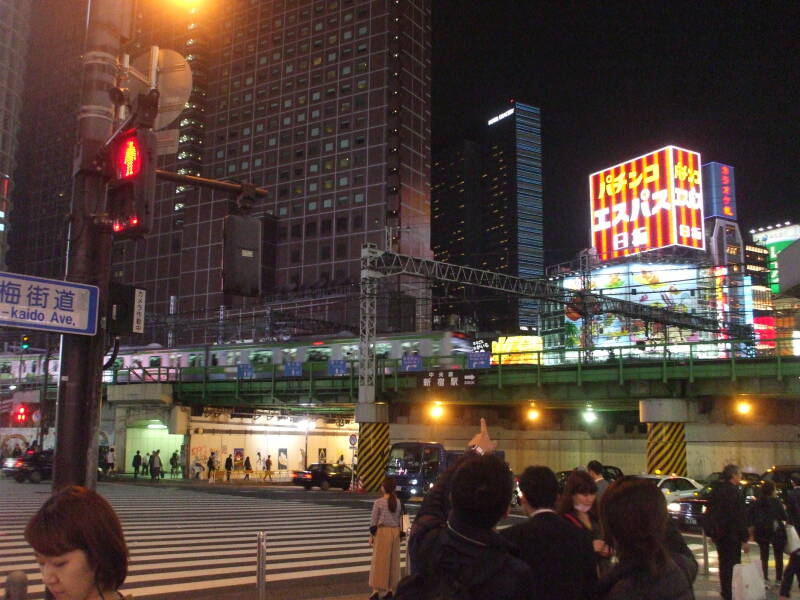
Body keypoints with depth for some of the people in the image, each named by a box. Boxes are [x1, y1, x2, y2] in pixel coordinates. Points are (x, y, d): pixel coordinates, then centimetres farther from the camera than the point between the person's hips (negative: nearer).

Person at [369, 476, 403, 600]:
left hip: (382, 532, -4)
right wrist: (399, 534, 16)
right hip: (395, 532, 4)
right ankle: (390, 589, 14)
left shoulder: (378, 502, -9)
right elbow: (400, 520, 7)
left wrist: (371, 535, 2)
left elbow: (373, 521, -7)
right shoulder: (398, 502, 2)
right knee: (393, 561, 10)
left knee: (379, 561, 2)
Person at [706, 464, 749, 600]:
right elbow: (740, 518, -18)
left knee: (723, 563, 17)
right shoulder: (735, 492, -16)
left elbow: (709, 513, 12)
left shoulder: (715, 490, 7)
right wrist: (744, 539, -14)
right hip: (733, 535, -7)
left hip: (718, 534, 7)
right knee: (733, 564, -1)